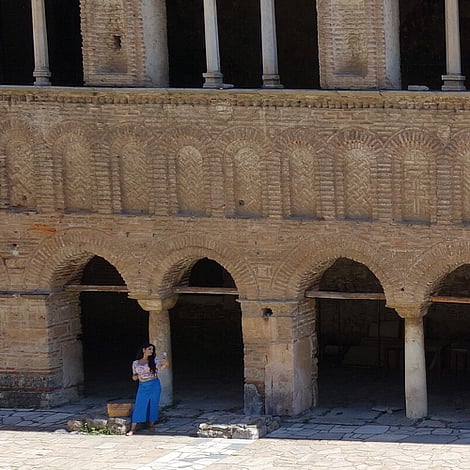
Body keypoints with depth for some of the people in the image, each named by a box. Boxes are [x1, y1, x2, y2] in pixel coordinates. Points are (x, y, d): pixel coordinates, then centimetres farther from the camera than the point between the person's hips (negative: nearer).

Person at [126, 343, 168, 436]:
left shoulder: (154, 361, 3)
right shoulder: (136, 363, 7)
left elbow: (161, 367, -15)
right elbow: (134, 377, 13)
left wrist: (165, 362, -35)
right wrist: (134, 377, -11)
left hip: (154, 385, 0)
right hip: (142, 386, 1)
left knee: (153, 405, 4)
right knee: (138, 406, -4)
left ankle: (151, 425, 20)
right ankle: (132, 429, -3)